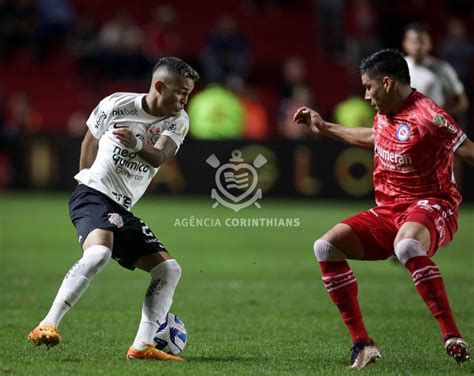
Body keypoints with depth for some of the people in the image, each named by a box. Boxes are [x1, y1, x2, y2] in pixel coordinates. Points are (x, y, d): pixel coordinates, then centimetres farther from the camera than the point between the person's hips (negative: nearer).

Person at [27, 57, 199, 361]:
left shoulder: (179, 121, 2)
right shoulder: (116, 105, -7)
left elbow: (159, 156, -18)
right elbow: (90, 140, 11)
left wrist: (136, 144, -39)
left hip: (123, 210, 7)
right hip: (94, 196, -7)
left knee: (169, 269, 0)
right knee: (99, 253, -34)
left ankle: (142, 346, -3)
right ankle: (48, 326, -36)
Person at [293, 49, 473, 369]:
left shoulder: (427, 117, -17)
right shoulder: (385, 114, 11)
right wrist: (325, 128, 40)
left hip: (431, 207, -9)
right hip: (388, 211, 9)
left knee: (406, 246, -42)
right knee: (327, 246, -9)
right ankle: (362, 344, -7)